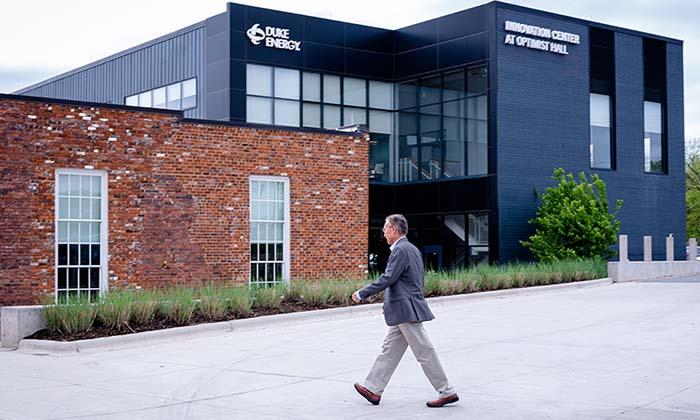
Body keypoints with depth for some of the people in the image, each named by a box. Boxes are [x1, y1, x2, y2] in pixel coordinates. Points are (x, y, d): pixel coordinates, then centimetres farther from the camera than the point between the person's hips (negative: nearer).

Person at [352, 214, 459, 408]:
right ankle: (373, 389, 18)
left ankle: (447, 392, 3)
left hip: (406, 311, -10)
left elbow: (388, 279, -21)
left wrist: (362, 293, -14)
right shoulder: (412, 249, 16)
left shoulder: (401, 250, -16)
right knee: (389, 350, 12)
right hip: (404, 311, 10)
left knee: (424, 352, -4)